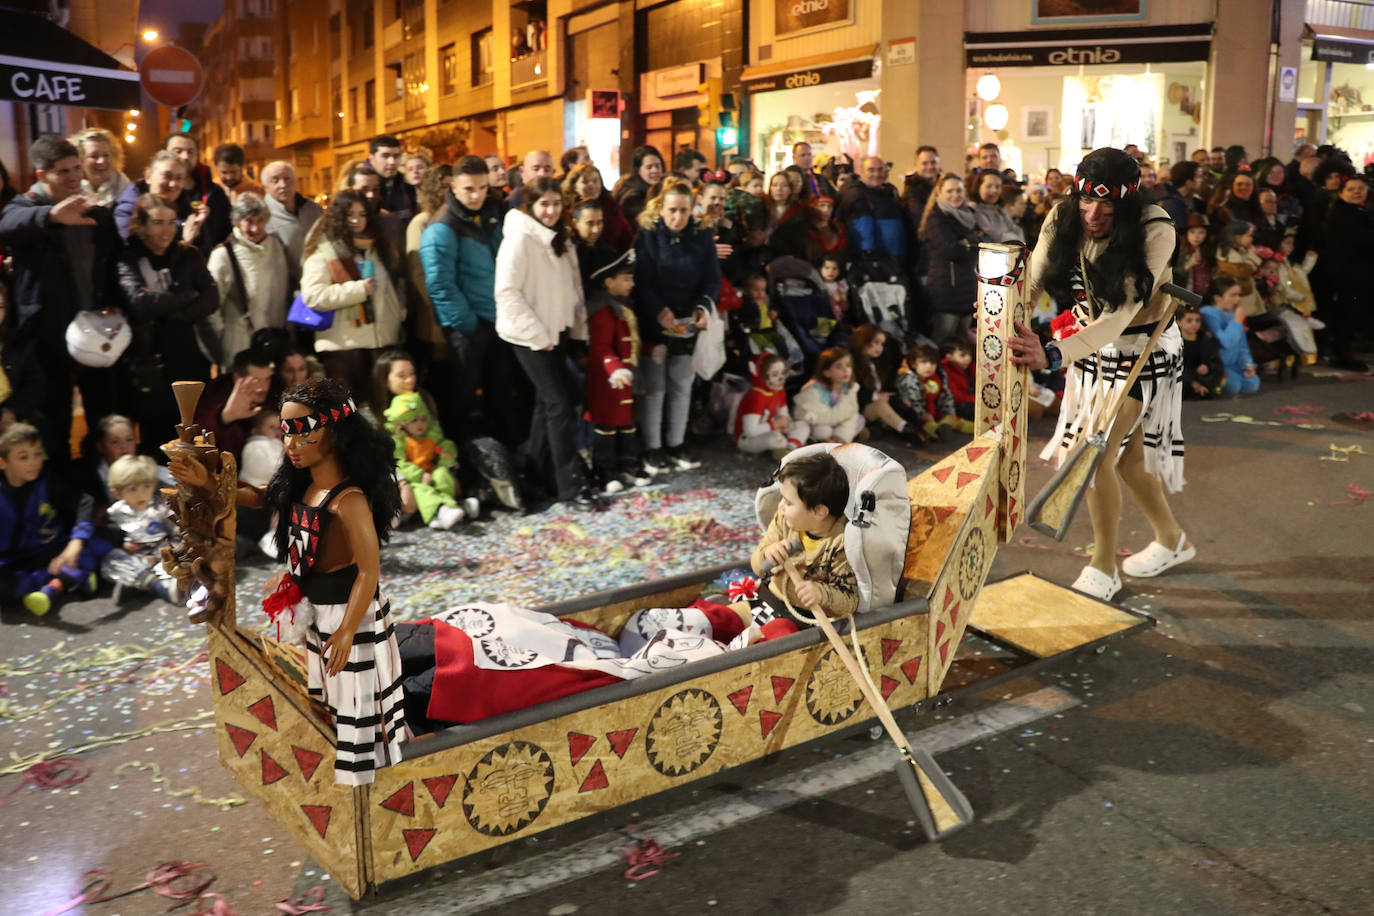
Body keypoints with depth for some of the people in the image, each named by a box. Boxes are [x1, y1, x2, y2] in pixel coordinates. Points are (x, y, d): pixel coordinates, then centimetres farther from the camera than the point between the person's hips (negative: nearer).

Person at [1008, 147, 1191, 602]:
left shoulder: (1155, 231, -27)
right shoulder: (1063, 218, -13)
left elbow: (1120, 315, -36)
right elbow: (1032, 282, -23)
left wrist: (1054, 355, -50)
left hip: (1142, 348, -5)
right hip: (1090, 344, 6)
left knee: (1095, 452, -14)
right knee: (1126, 454, 17)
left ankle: (1103, 567, 7)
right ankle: (1172, 540, 42)